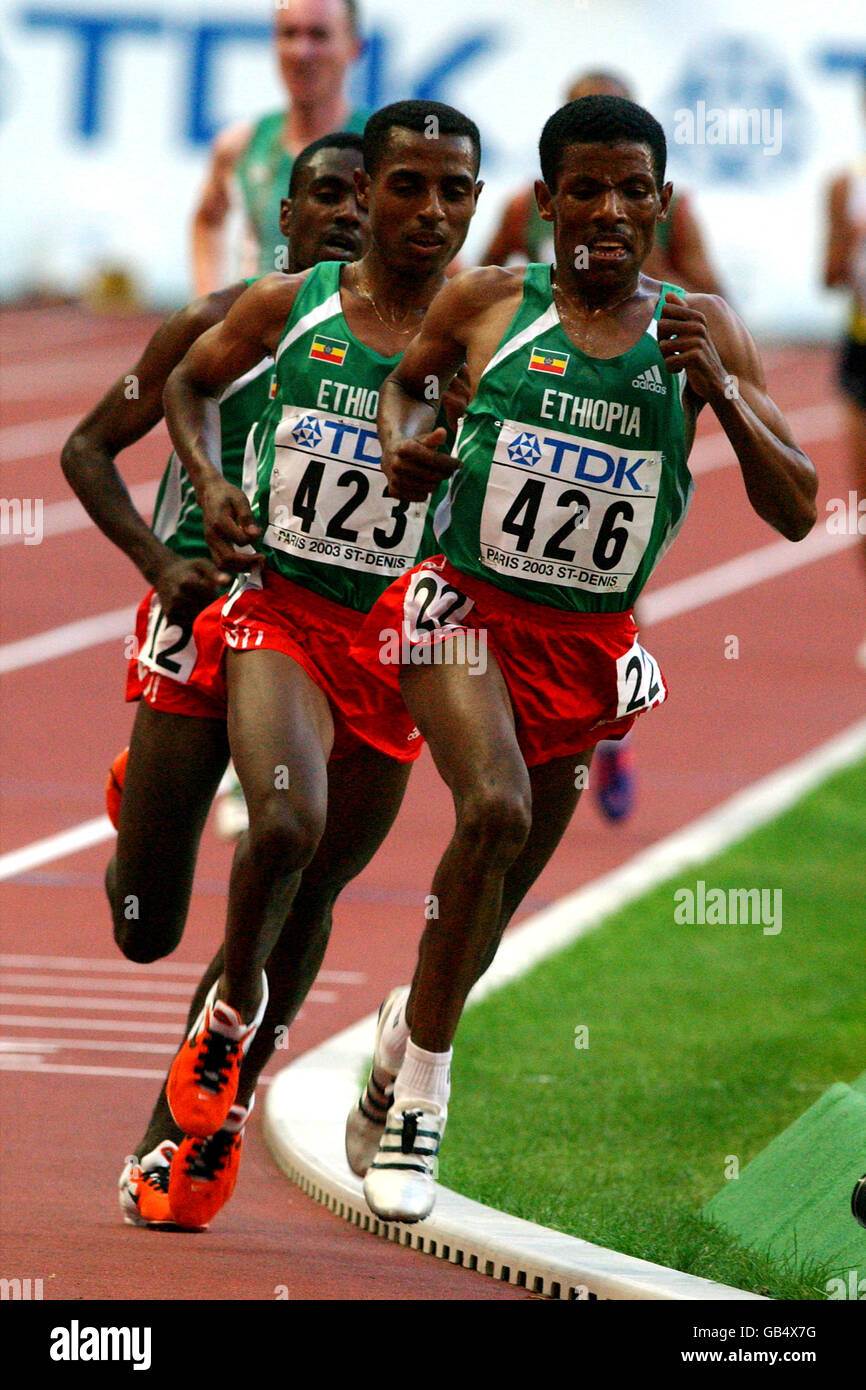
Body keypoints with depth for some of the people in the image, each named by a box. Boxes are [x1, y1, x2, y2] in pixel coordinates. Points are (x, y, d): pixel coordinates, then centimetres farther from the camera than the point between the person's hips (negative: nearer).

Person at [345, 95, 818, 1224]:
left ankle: (403, 1040, 42)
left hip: (590, 645, 3)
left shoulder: (698, 330, -2)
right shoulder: (485, 303, -4)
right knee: (496, 807, -29)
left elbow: (797, 513, -3)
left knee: (501, 885, 13)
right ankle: (424, 1082, -14)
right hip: (469, 604, -3)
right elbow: (406, 378, 19)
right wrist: (402, 442, -4)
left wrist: (722, 393, -17)